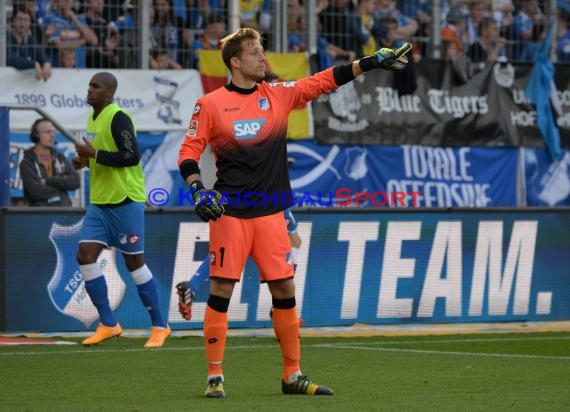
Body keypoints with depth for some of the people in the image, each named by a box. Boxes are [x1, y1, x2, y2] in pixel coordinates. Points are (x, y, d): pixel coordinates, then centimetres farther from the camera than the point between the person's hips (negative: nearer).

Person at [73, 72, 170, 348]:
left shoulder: (118, 118, -15)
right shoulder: (93, 117, 14)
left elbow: (131, 156, -23)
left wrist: (94, 154, -22)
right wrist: (84, 160, 6)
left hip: (124, 201, -9)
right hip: (99, 202, 9)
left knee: (134, 262, -2)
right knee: (85, 256, -3)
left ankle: (159, 327, 10)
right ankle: (108, 324, 5)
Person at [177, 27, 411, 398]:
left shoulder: (278, 95, 8)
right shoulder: (210, 104, -1)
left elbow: (324, 82, 6)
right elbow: (189, 151, 1)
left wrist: (371, 62, -1)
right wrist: (197, 189, -14)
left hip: (270, 212, 4)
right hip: (229, 213, -4)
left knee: (285, 290, 4)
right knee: (221, 290, -4)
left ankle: (293, 376, 13)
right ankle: (215, 376, 3)